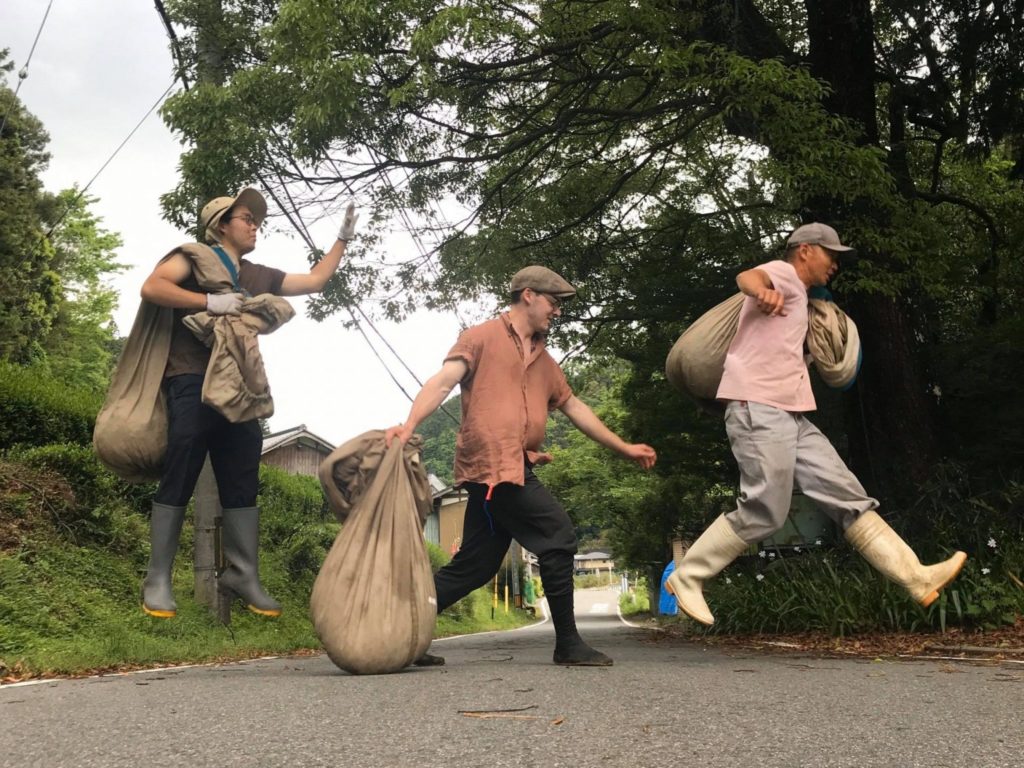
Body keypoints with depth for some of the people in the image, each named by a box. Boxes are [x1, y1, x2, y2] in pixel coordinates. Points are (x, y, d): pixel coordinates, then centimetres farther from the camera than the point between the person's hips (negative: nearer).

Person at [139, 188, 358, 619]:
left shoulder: (260, 276, 22)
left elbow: (314, 281, 27)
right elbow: (151, 288, -11)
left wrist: (343, 239, 26)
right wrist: (210, 302, -17)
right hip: (192, 381, -6)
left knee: (243, 483, 4)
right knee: (178, 481, -6)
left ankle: (242, 576, 10)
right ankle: (157, 580, 0)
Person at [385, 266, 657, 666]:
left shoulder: (543, 360, 24)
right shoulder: (483, 337, 1)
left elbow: (574, 407, 31)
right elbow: (444, 381, -11)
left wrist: (624, 447, 32)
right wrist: (409, 424, -27)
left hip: (515, 468, 8)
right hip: (492, 463, -8)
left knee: (475, 565, 8)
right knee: (557, 533, -10)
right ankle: (567, 644, 0)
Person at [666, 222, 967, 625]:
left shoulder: (797, 297, 29)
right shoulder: (784, 274, 0)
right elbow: (748, 276, -26)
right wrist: (762, 291, -49)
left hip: (790, 416, 10)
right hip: (759, 411, -10)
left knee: (848, 497, 3)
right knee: (764, 512, -12)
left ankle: (918, 578, 2)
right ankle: (687, 577, 1)